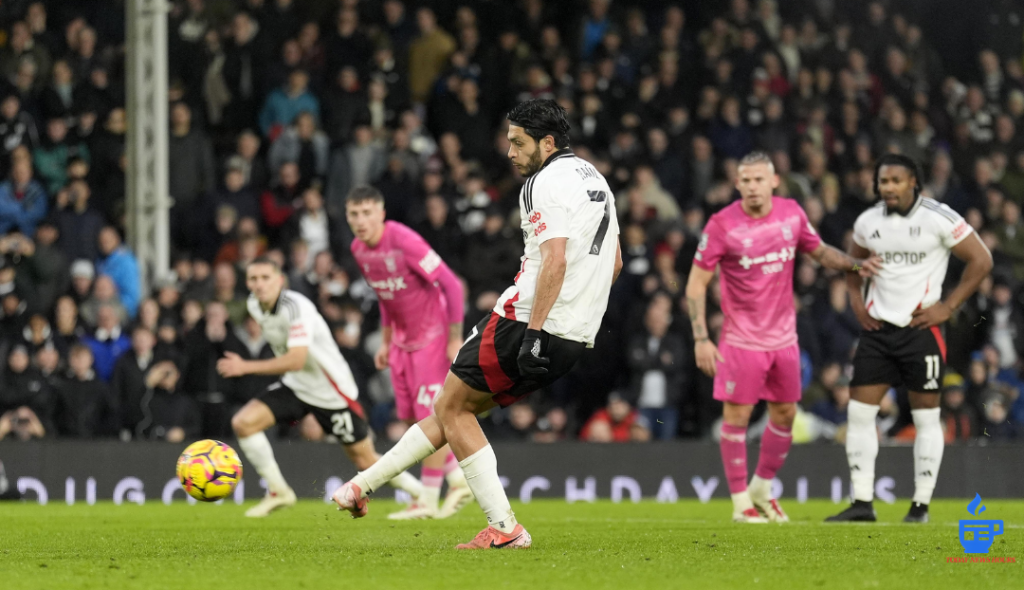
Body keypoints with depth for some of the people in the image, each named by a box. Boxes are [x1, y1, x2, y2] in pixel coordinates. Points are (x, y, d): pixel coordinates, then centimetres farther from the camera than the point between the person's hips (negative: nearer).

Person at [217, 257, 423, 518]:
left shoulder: (296, 308, -28)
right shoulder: (255, 305, -2)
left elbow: (295, 360, -35)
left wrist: (246, 367, -32)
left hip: (331, 391, -7)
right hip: (295, 385, 7)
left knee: (365, 460, 2)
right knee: (243, 422, -13)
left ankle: (425, 495, 24)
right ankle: (279, 492, 0)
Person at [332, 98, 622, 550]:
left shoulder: (548, 182, -12)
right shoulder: (593, 179, 18)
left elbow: (555, 262, -23)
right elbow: (613, 263, 23)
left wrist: (533, 333, -25)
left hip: (529, 321, -9)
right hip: (575, 337, 9)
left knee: (453, 407, 3)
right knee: (454, 407, 16)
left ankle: (504, 528, -3)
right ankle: (363, 486, 21)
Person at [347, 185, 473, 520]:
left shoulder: (404, 242, -23)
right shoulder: (359, 249, 1)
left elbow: (451, 284, -20)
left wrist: (455, 339, -19)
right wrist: (386, 341, 15)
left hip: (432, 335, -8)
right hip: (403, 339, 8)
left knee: (430, 417, -9)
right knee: (411, 417, 7)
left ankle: (428, 501, -3)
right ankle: (458, 479, 20)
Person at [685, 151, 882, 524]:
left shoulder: (791, 213, -1)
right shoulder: (722, 225, -13)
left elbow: (820, 252, 17)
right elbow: (697, 284, -9)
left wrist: (855, 265, 0)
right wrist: (701, 338, -15)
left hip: (784, 336, 4)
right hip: (742, 337, -4)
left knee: (785, 413, 10)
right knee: (737, 414, -4)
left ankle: (762, 488, 29)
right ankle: (740, 501, 7)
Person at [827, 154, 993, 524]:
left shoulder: (939, 219, -10)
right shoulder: (868, 222, 5)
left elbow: (981, 260, -6)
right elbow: (854, 262, 25)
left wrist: (948, 306, -9)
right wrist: (856, 300, 10)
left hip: (921, 328, -5)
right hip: (878, 327, 5)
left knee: (926, 416, 2)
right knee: (859, 411, -1)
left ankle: (921, 504, 10)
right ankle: (862, 502, 4)